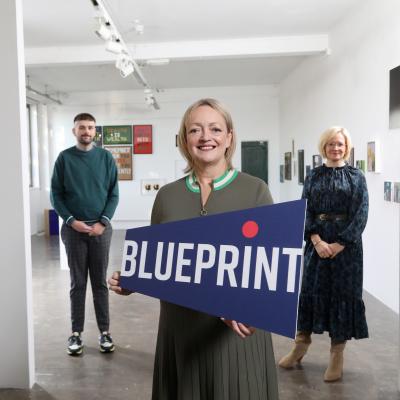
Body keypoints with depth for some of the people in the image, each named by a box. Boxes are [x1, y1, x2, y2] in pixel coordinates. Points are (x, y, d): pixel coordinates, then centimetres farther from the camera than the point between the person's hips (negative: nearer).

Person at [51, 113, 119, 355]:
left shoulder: (106, 157, 3)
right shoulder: (64, 158, 2)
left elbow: (114, 194, 1)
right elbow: (56, 195, 1)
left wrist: (103, 222, -9)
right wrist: (71, 220, -10)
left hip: (100, 228, 0)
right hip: (74, 229, 0)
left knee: (100, 282, 7)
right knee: (77, 283, 6)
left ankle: (104, 331, 16)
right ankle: (76, 333, 17)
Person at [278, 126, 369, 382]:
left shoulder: (356, 177, 1)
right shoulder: (314, 177, 7)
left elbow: (361, 215, -6)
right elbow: (305, 211, 1)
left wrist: (339, 244, -15)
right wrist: (317, 240, -14)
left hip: (346, 244, -2)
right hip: (317, 242, 2)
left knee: (343, 293, 4)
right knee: (309, 289, 7)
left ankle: (337, 356, 18)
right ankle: (301, 345, 26)